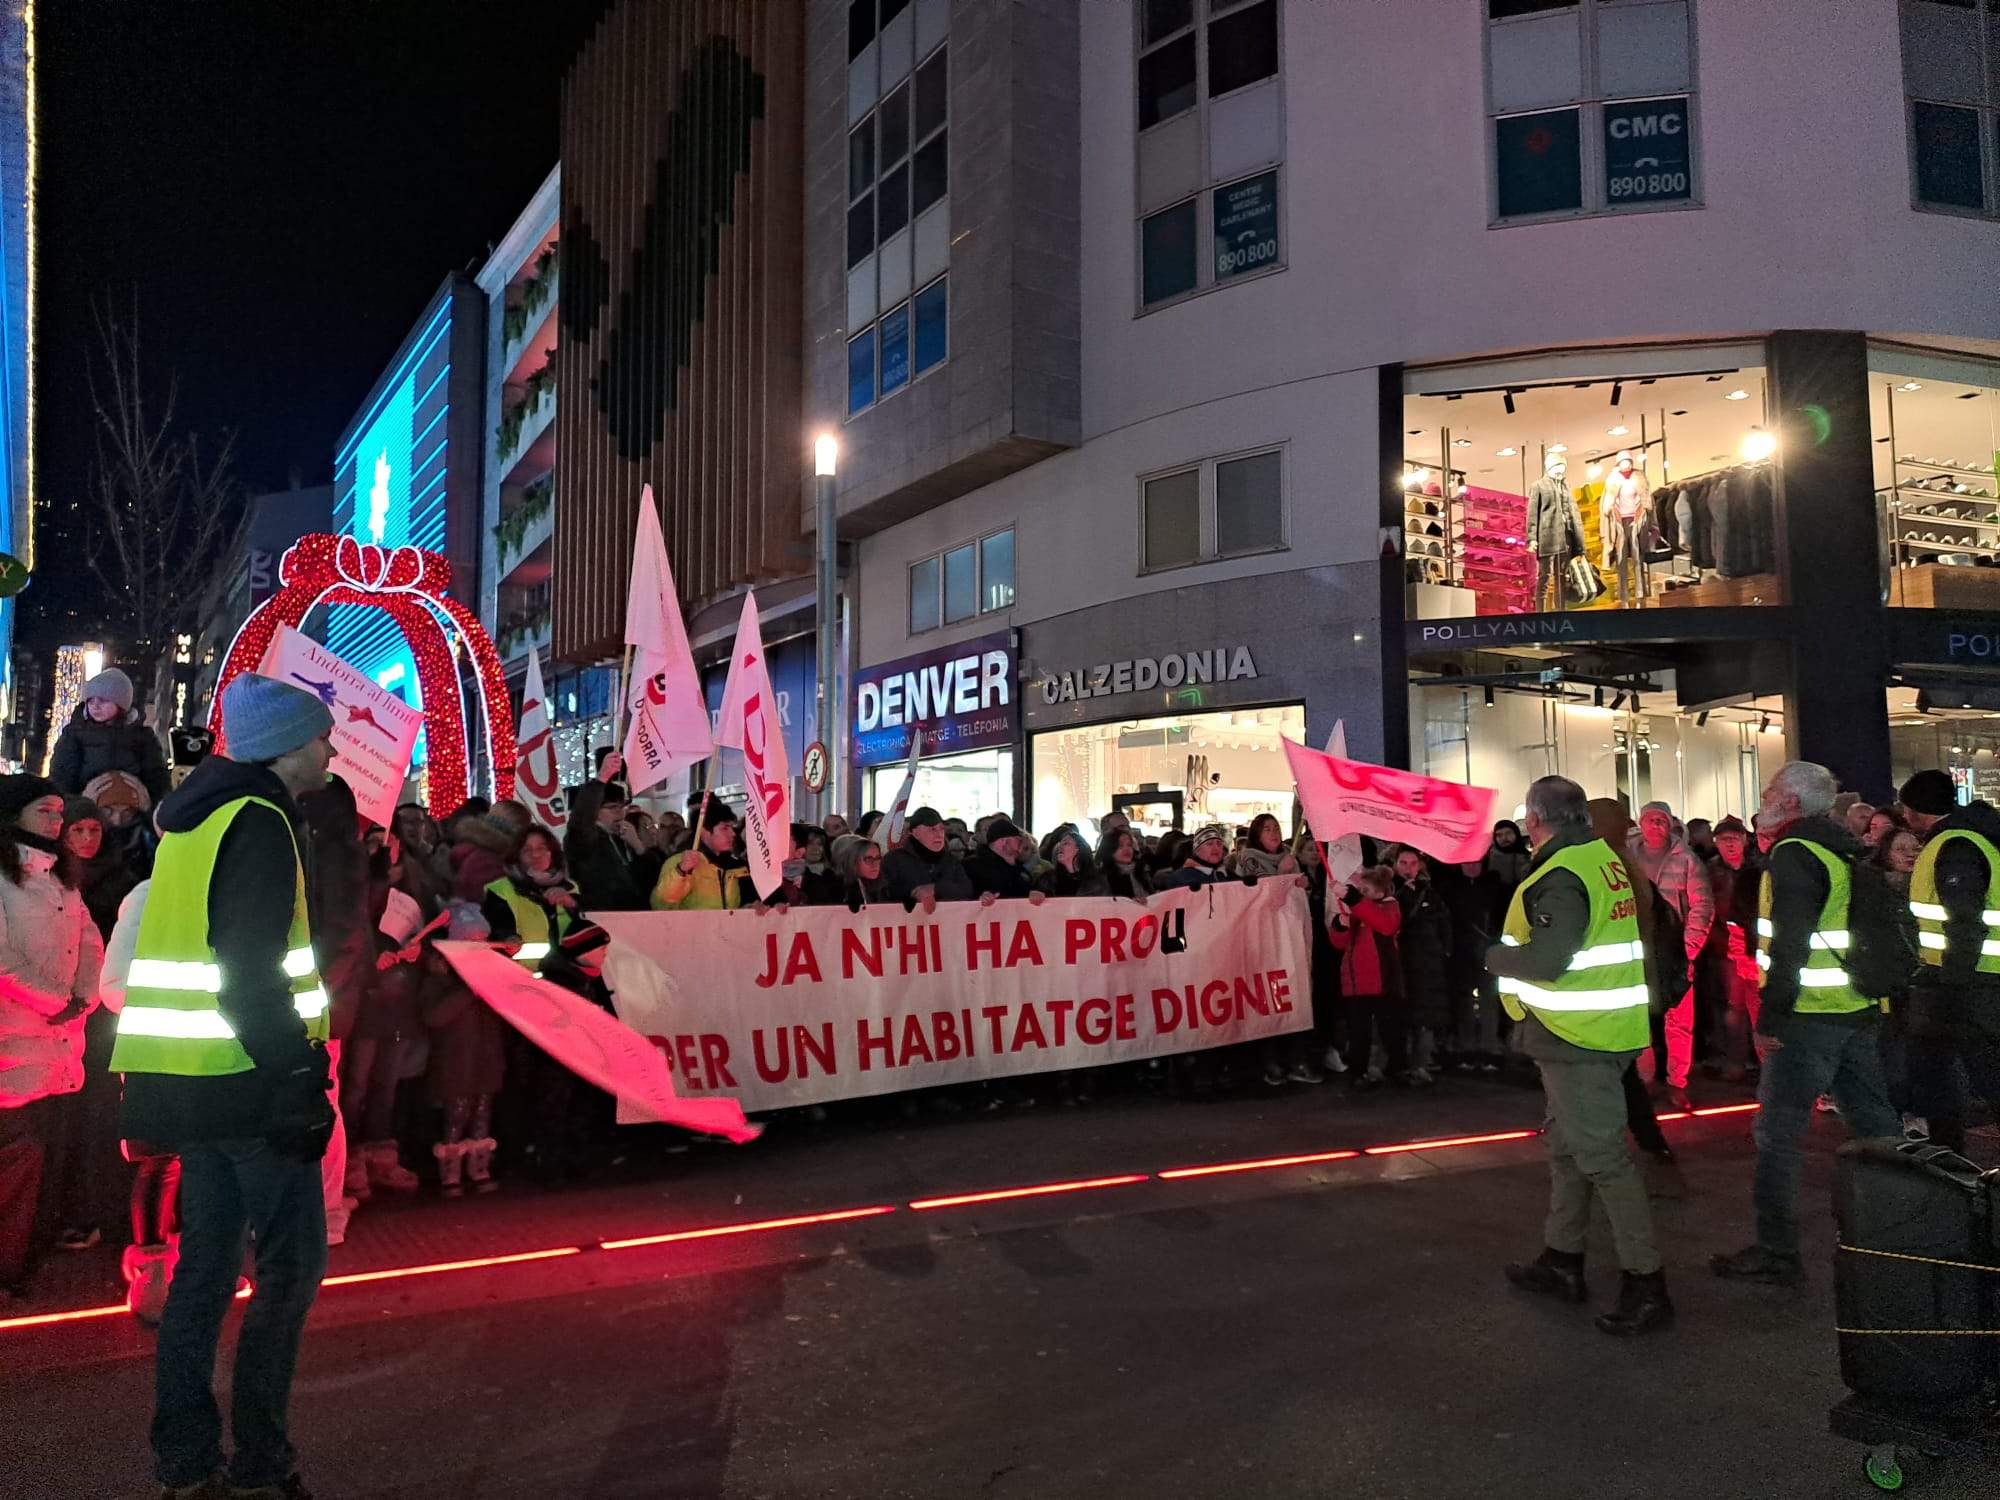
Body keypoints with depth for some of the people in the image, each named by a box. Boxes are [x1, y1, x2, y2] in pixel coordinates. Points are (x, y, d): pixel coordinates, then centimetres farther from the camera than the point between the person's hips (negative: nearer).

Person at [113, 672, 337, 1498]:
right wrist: (297, 1084, -18)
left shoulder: (197, 818, 16)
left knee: (206, 1259, 14)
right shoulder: (259, 823, -13)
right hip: (246, 1080, -9)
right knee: (291, 1263, 0)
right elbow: (253, 975, -20)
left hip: (190, 1080, 9)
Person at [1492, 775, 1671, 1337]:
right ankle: (1562, 1260, 31)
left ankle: (1646, 1285, 0)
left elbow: (1547, 960, -28)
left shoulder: (1561, 878, -21)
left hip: (1578, 1037, -10)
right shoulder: (1608, 858, 9)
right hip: (1613, 1028, 10)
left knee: (1600, 1154, -5)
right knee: (1566, 1143, 19)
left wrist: (1495, 955, -9)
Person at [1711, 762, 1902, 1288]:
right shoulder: (1849, 849, 13)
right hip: (1860, 1009, 9)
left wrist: (1769, 1018, -17)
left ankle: (1775, 1254, 0)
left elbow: (1789, 945, -21)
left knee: (1777, 1133, -3)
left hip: (1809, 1016, -9)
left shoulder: (1794, 853, -15)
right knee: (1875, 1124, 17)